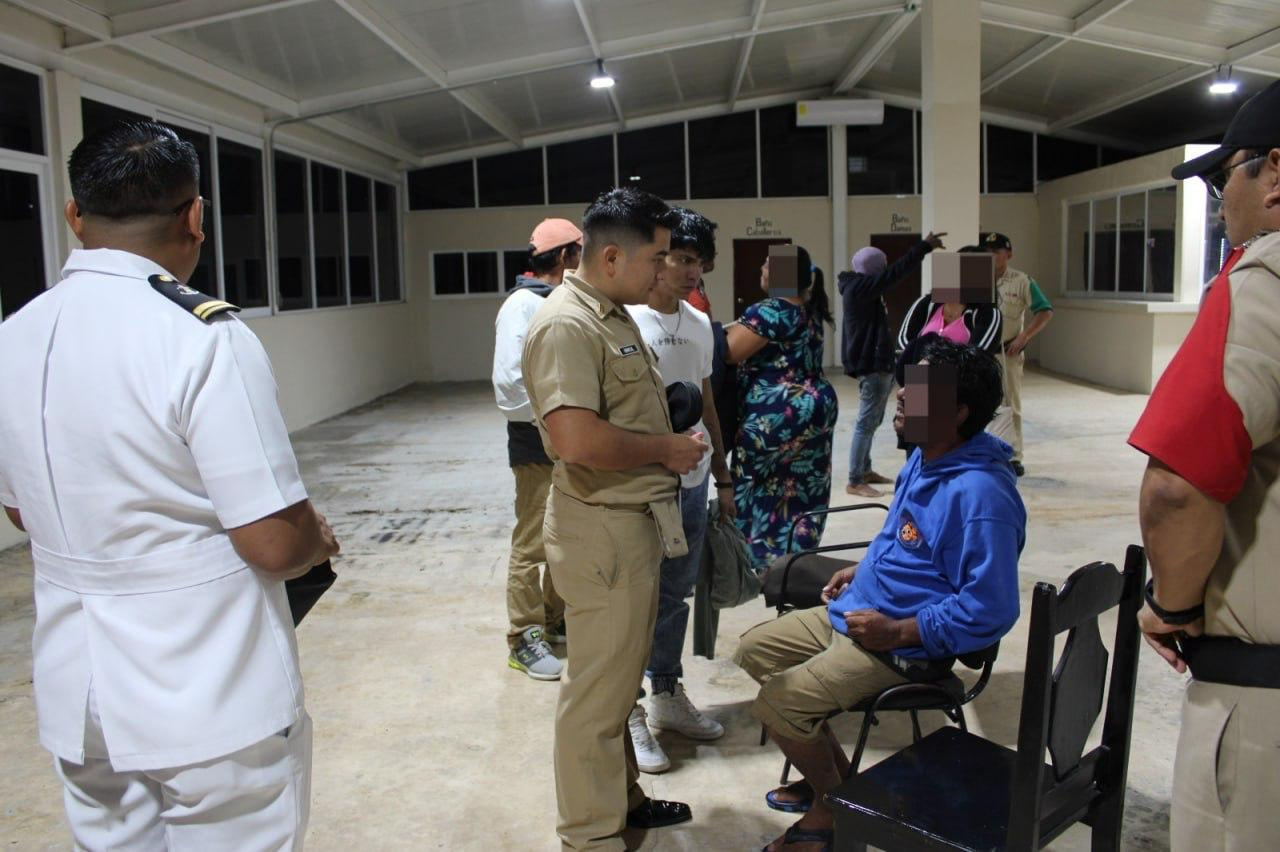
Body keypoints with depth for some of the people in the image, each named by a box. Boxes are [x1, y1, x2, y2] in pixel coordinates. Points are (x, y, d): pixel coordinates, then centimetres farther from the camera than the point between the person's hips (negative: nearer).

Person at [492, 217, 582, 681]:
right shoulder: (523, 305, -14)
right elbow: (511, 382, -21)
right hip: (538, 447, -9)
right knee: (532, 545, 1)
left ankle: (557, 620, 32)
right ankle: (524, 639, 12)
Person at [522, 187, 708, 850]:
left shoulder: (615, 316, 13)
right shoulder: (567, 325, -20)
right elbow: (578, 439, -31)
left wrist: (675, 442, 9)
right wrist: (665, 450, -17)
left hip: (636, 521, 11)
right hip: (602, 529, -10)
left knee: (620, 675, 22)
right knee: (599, 687, 2)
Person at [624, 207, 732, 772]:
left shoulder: (698, 323, 11)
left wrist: (722, 477, 19)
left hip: (692, 483, 7)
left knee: (675, 595, 18)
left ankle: (667, 695, 34)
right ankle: (628, 713, 18)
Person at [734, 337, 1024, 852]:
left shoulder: (980, 494, -27)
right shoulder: (925, 458, 4)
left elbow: (991, 611, -27)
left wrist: (897, 632, -23)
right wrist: (862, 570, 10)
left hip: (907, 646, -10)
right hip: (858, 609, 10)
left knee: (777, 704, -18)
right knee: (754, 650, 14)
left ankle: (832, 804, 10)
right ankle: (832, 772, 24)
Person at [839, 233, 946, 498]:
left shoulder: (862, 287, 13)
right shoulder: (859, 287, -17)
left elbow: (892, 275, 24)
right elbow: (895, 273, -21)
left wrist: (922, 250, 21)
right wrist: (925, 246, -19)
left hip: (876, 362, 11)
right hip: (871, 364, -11)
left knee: (871, 421, 18)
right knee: (866, 422, -9)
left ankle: (865, 471, 28)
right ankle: (855, 482, -7)